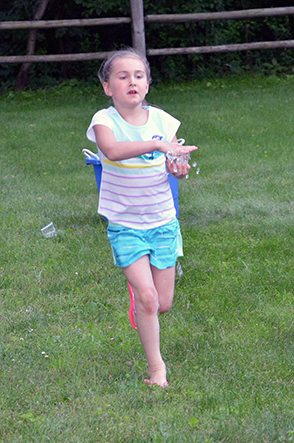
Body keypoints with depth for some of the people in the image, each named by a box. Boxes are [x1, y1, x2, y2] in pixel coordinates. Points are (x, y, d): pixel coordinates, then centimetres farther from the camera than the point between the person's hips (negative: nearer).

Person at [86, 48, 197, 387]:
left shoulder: (161, 120, -2)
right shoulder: (105, 120, -13)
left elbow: (176, 161, 11)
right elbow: (111, 149, -36)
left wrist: (180, 168, -14)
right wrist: (156, 144, -45)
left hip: (163, 223, 3)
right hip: (125, 226, -3)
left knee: (163, 305, 7)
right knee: (147, 299, -15)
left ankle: (138, 285, 43)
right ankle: (155, 365, 5)